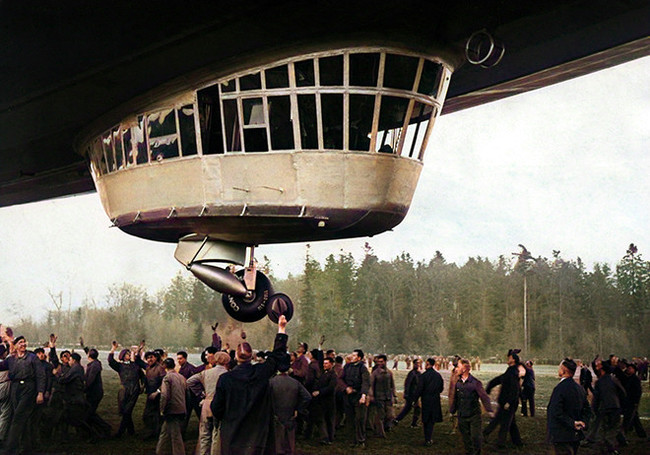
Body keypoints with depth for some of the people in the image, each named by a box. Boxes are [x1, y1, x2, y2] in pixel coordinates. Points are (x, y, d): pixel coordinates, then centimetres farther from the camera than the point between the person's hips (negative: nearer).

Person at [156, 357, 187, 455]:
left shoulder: (167, 377, -12)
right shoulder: (181, 377, 9)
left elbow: (164, 395, -18)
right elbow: (185, 393, 17)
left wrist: (162, 410, -9)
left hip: (172, 410, -7)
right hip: (181, 409, 7)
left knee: (175, 435, 0)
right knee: (165, 432, 19)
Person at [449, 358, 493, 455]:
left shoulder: (475, 382, -11)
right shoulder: (457, 382, 3)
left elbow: (484, 397, -13)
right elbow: (454, 398, 14)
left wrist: (489, 410, -23)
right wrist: (452, 411, 19)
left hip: (474, 415, -4)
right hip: (462, 416, 4)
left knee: (475, 436, -3)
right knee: (466, 438, 12)